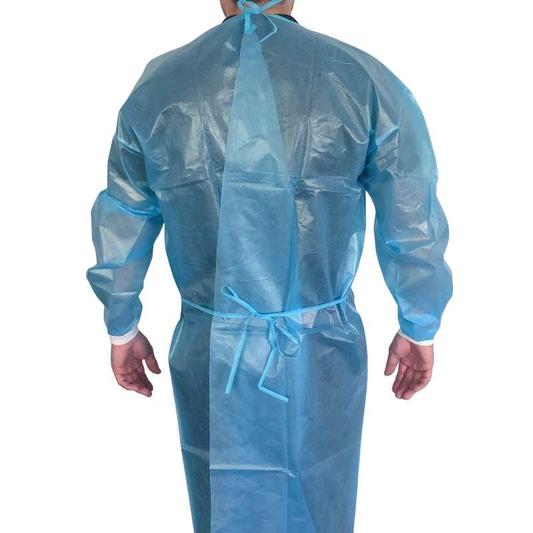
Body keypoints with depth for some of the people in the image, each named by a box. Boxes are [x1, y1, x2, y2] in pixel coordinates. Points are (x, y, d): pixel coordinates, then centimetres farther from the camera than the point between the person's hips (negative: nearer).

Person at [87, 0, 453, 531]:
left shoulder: (157, 86, -4)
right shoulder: (365, 80, -11)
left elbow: (120, 230, 3)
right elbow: (416, 231, -6)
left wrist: (122, 329, 17)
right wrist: (419, 329, 11)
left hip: (209, 359, 2)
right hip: (320, 355, -1)